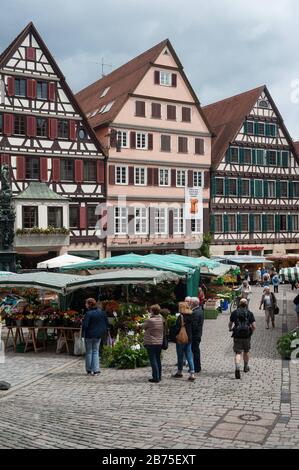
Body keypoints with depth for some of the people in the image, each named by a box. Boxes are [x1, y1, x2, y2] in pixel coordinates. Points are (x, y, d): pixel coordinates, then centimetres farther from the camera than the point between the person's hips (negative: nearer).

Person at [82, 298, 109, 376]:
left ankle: (89, 370, 14)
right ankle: (95, 370, 5)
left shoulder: (88, 313, -16)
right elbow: (106, 323, 6)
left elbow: (84, 325, -17)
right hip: (98, 335, 4)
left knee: (89, 352, 8)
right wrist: (105, 330, 16)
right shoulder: (102, 312, 2)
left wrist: (83, 333, -5)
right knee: (96, 352, 11)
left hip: (89, 335, -4)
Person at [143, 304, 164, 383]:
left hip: (151, 343, -6)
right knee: (158, 359, 16)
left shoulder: (150, 320, -18)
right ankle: (159, 376, 23)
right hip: (160, 342, 7)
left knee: (153, 360, -1)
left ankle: (156, 378, -1)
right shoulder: (161, 319, 1)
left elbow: (144, 326, -2)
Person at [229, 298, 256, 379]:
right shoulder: (249, 313, -2)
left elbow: (230, 324, 9)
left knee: (238, 353, -1)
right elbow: (254, 326, -7)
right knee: (246, 351, 21)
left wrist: (230, 329, 31)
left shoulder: (234, 313, 1)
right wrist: (251, 331, 13)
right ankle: (246, 367, 38)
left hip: (237, 335, -1)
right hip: (247, 336, 1)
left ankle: (237, 368, -23)